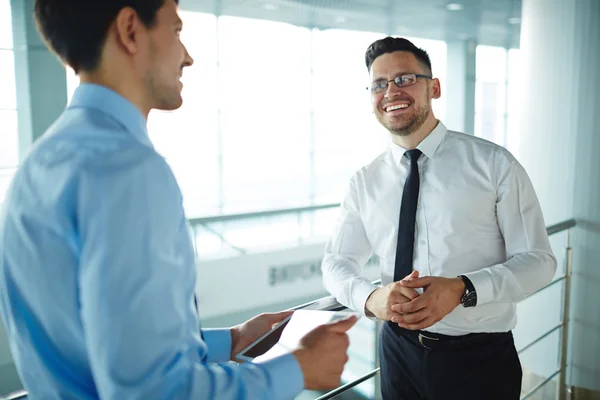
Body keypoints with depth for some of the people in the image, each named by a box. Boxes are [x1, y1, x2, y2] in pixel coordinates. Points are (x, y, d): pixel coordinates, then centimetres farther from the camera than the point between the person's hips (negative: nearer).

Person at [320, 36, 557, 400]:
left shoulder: (493, 163, -8)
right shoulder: (365, 182, 0)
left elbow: (538, 260, -9)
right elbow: (337, 262, 4)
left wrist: (462, 289, -26)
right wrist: (371, 297, -19)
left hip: (480, 357, -2)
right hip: (399, 352, 3)